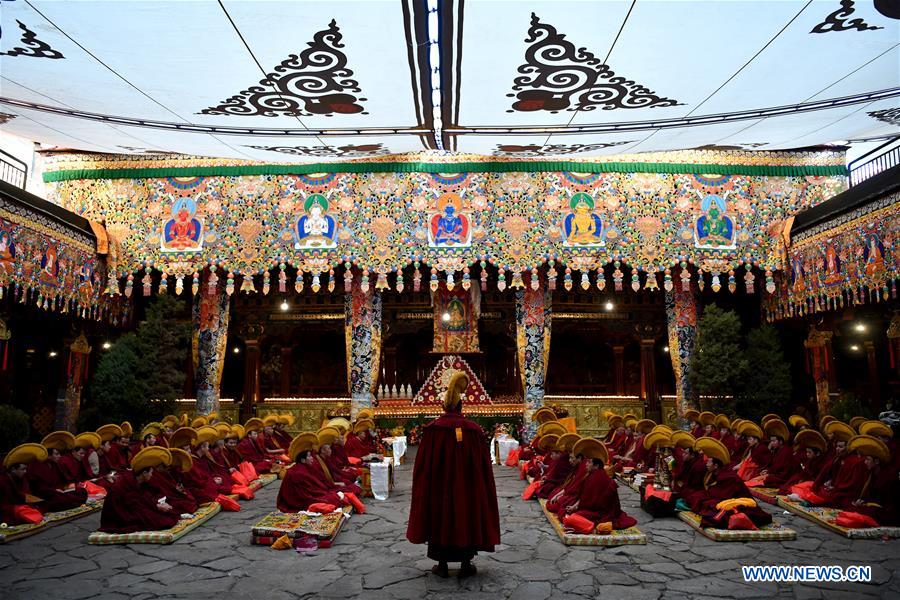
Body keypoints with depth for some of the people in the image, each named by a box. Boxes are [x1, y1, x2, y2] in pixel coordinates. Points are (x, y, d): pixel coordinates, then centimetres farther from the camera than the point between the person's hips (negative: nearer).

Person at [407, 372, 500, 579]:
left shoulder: (433, 429, -10)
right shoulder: (474, 430, -6)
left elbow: (422, 466, -7)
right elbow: (484, 467, -1)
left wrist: (422, 492, 4)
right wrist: (480, 490, 10)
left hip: (439, 488, -1)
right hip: (469, 489, 1)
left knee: (441, 517, 11)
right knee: (467, 516, 14)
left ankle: (442, 565, 17)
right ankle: (466, 564, 19)